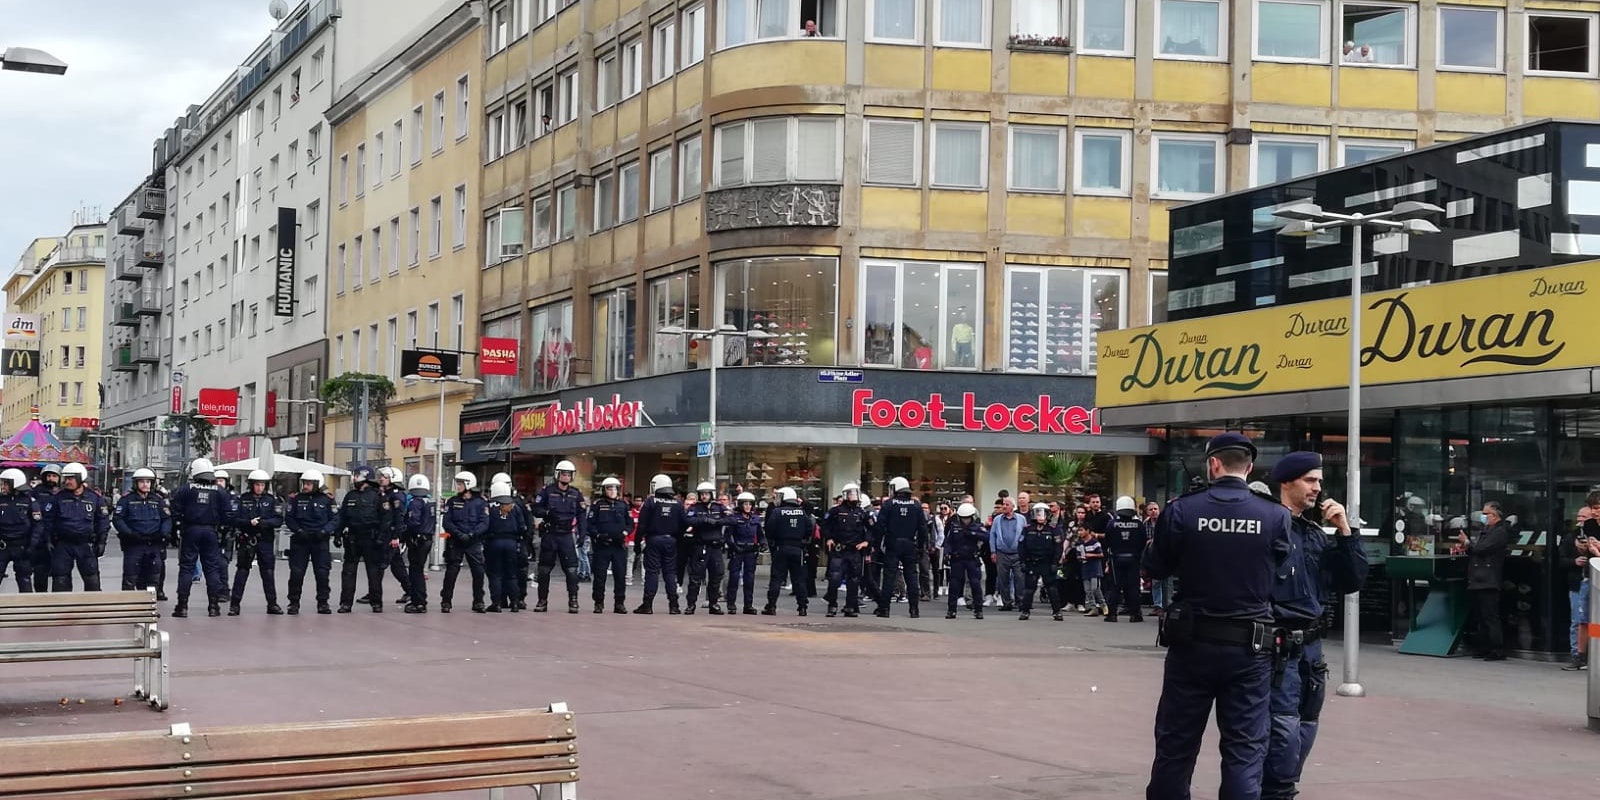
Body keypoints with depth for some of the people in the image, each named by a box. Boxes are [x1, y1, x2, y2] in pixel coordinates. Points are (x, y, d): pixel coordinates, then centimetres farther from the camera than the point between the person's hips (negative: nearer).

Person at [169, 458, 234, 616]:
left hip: (190, 531, -2)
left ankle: (182, 606, 0)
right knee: (212, 568, 7)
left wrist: (176, 530, 2)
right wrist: (221, 530, 9)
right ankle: (213, 606, 7)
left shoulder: (185, 490, -4)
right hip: (211, 532, 2)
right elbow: (228, 514, 0)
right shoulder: (220, 493, 2)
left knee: (186, 567, 3)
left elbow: (176, 511, -7)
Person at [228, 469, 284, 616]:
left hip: (266, 540, 1)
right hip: (247, 540, -1)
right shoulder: (242, 499, 2)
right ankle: (234, 604, 1)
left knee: (268, 572, 6)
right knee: (242, 572, -2)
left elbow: (279, 519, -2)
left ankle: (272, 604, 15)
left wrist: (265, 523, -19)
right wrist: (249, 523, -21)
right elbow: (235, 519, -5)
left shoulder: (272, 499, 5)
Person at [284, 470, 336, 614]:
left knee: (322, 573, 0)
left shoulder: (327, 499, 1)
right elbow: (288, 517, 3)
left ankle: (323, 603, 10)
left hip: (320, 540, 0)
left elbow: (334, 519, 2)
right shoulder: (295, 498, 2)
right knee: (296, 573, 0)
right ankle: (294, 603, 9)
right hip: (300, 540, 0)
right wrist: (298, 530, -12)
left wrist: (324, 531, -13)